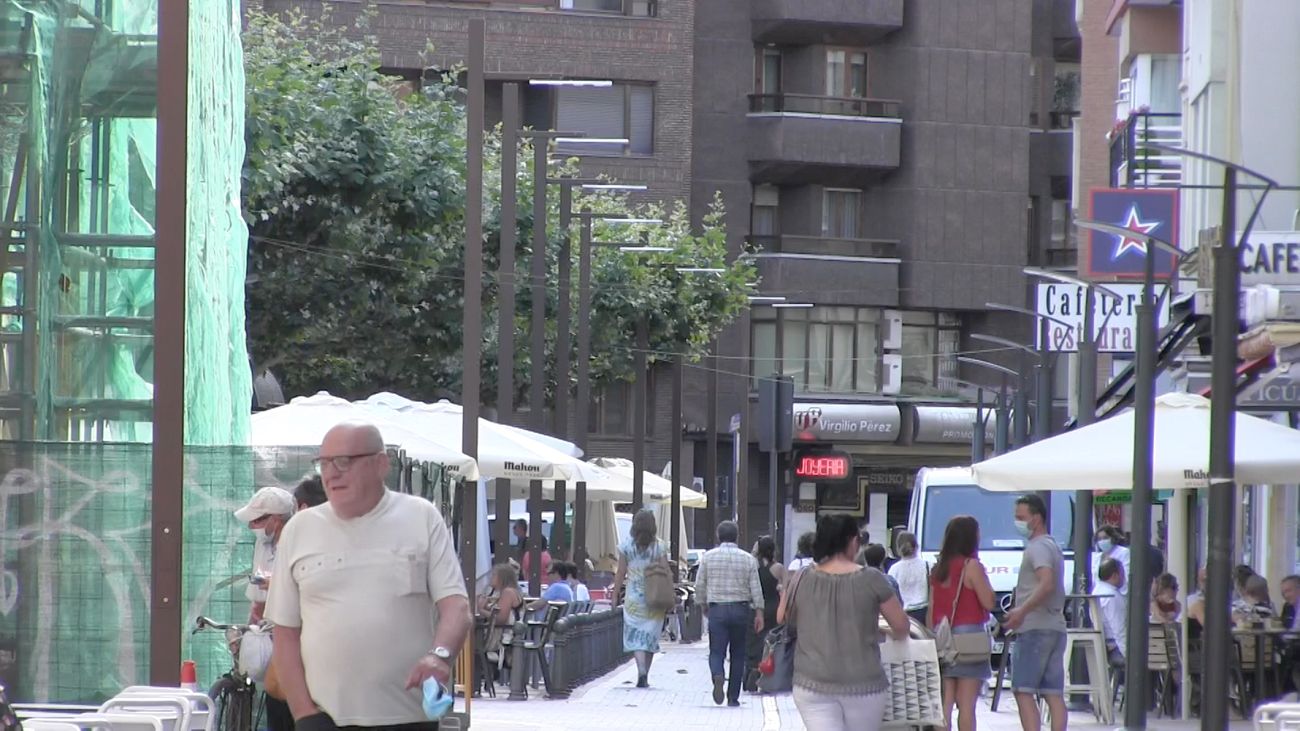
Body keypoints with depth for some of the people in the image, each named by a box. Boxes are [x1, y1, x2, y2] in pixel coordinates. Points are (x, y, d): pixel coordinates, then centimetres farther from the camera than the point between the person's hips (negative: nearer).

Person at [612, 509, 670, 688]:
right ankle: (645, 677, 16)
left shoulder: (627, 545, -2)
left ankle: (641, 671, -21)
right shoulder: (659, 547, -2)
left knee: (635, 637, 0)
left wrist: (615, 595, 9)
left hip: (633, 598, -1)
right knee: (650, 636, 12)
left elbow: (620, 573, 1)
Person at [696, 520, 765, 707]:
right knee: (738, 654, 11)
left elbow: (700, 585, 4)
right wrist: (759, 613, 4)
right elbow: (756, 588, -1)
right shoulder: (748, 559, 1)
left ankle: (718, 676, -33)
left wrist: (703, 605, 19)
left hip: (717, 609, -1)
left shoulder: (708, 557, 0)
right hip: (741, 609, 1)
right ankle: (733, 697, 12)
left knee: (717, 651, -1)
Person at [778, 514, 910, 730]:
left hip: (812, 686, 1)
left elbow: (782, 618, 13)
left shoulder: (802, 580, -3)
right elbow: (901, 626, -2)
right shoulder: (871, 580, -9)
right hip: (863, 686, -1)